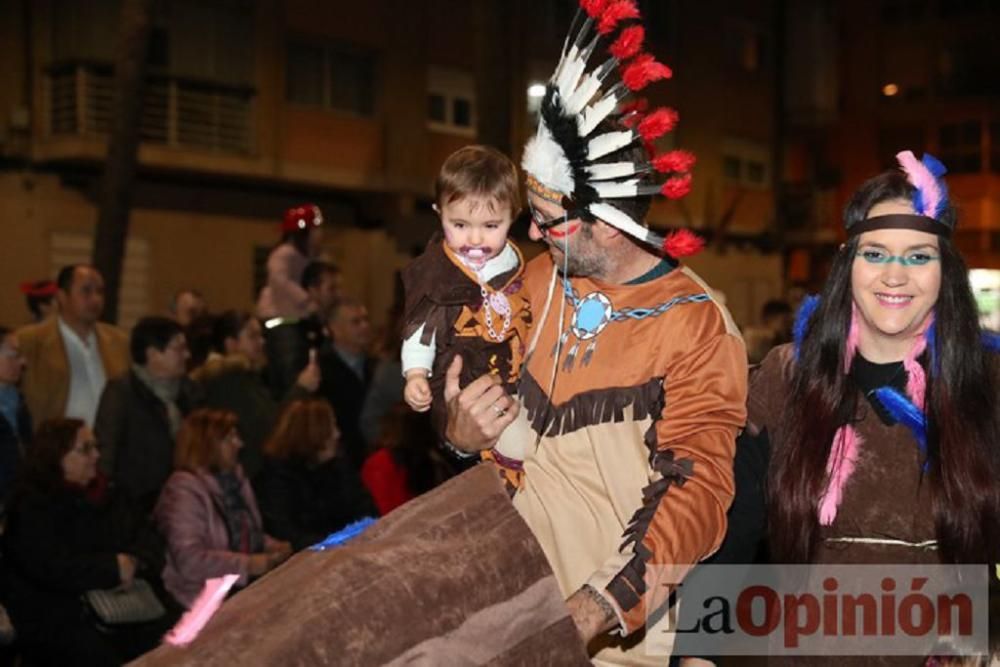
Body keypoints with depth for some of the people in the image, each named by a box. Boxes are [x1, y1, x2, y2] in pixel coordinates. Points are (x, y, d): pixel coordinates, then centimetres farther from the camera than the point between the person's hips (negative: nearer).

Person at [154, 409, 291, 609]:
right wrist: (248, 564, -21)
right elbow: (189, 560, -20)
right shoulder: (184, 489, -10)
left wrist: (274, 547, 7)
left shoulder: (235, 479, 16)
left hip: (246, 584, 8)